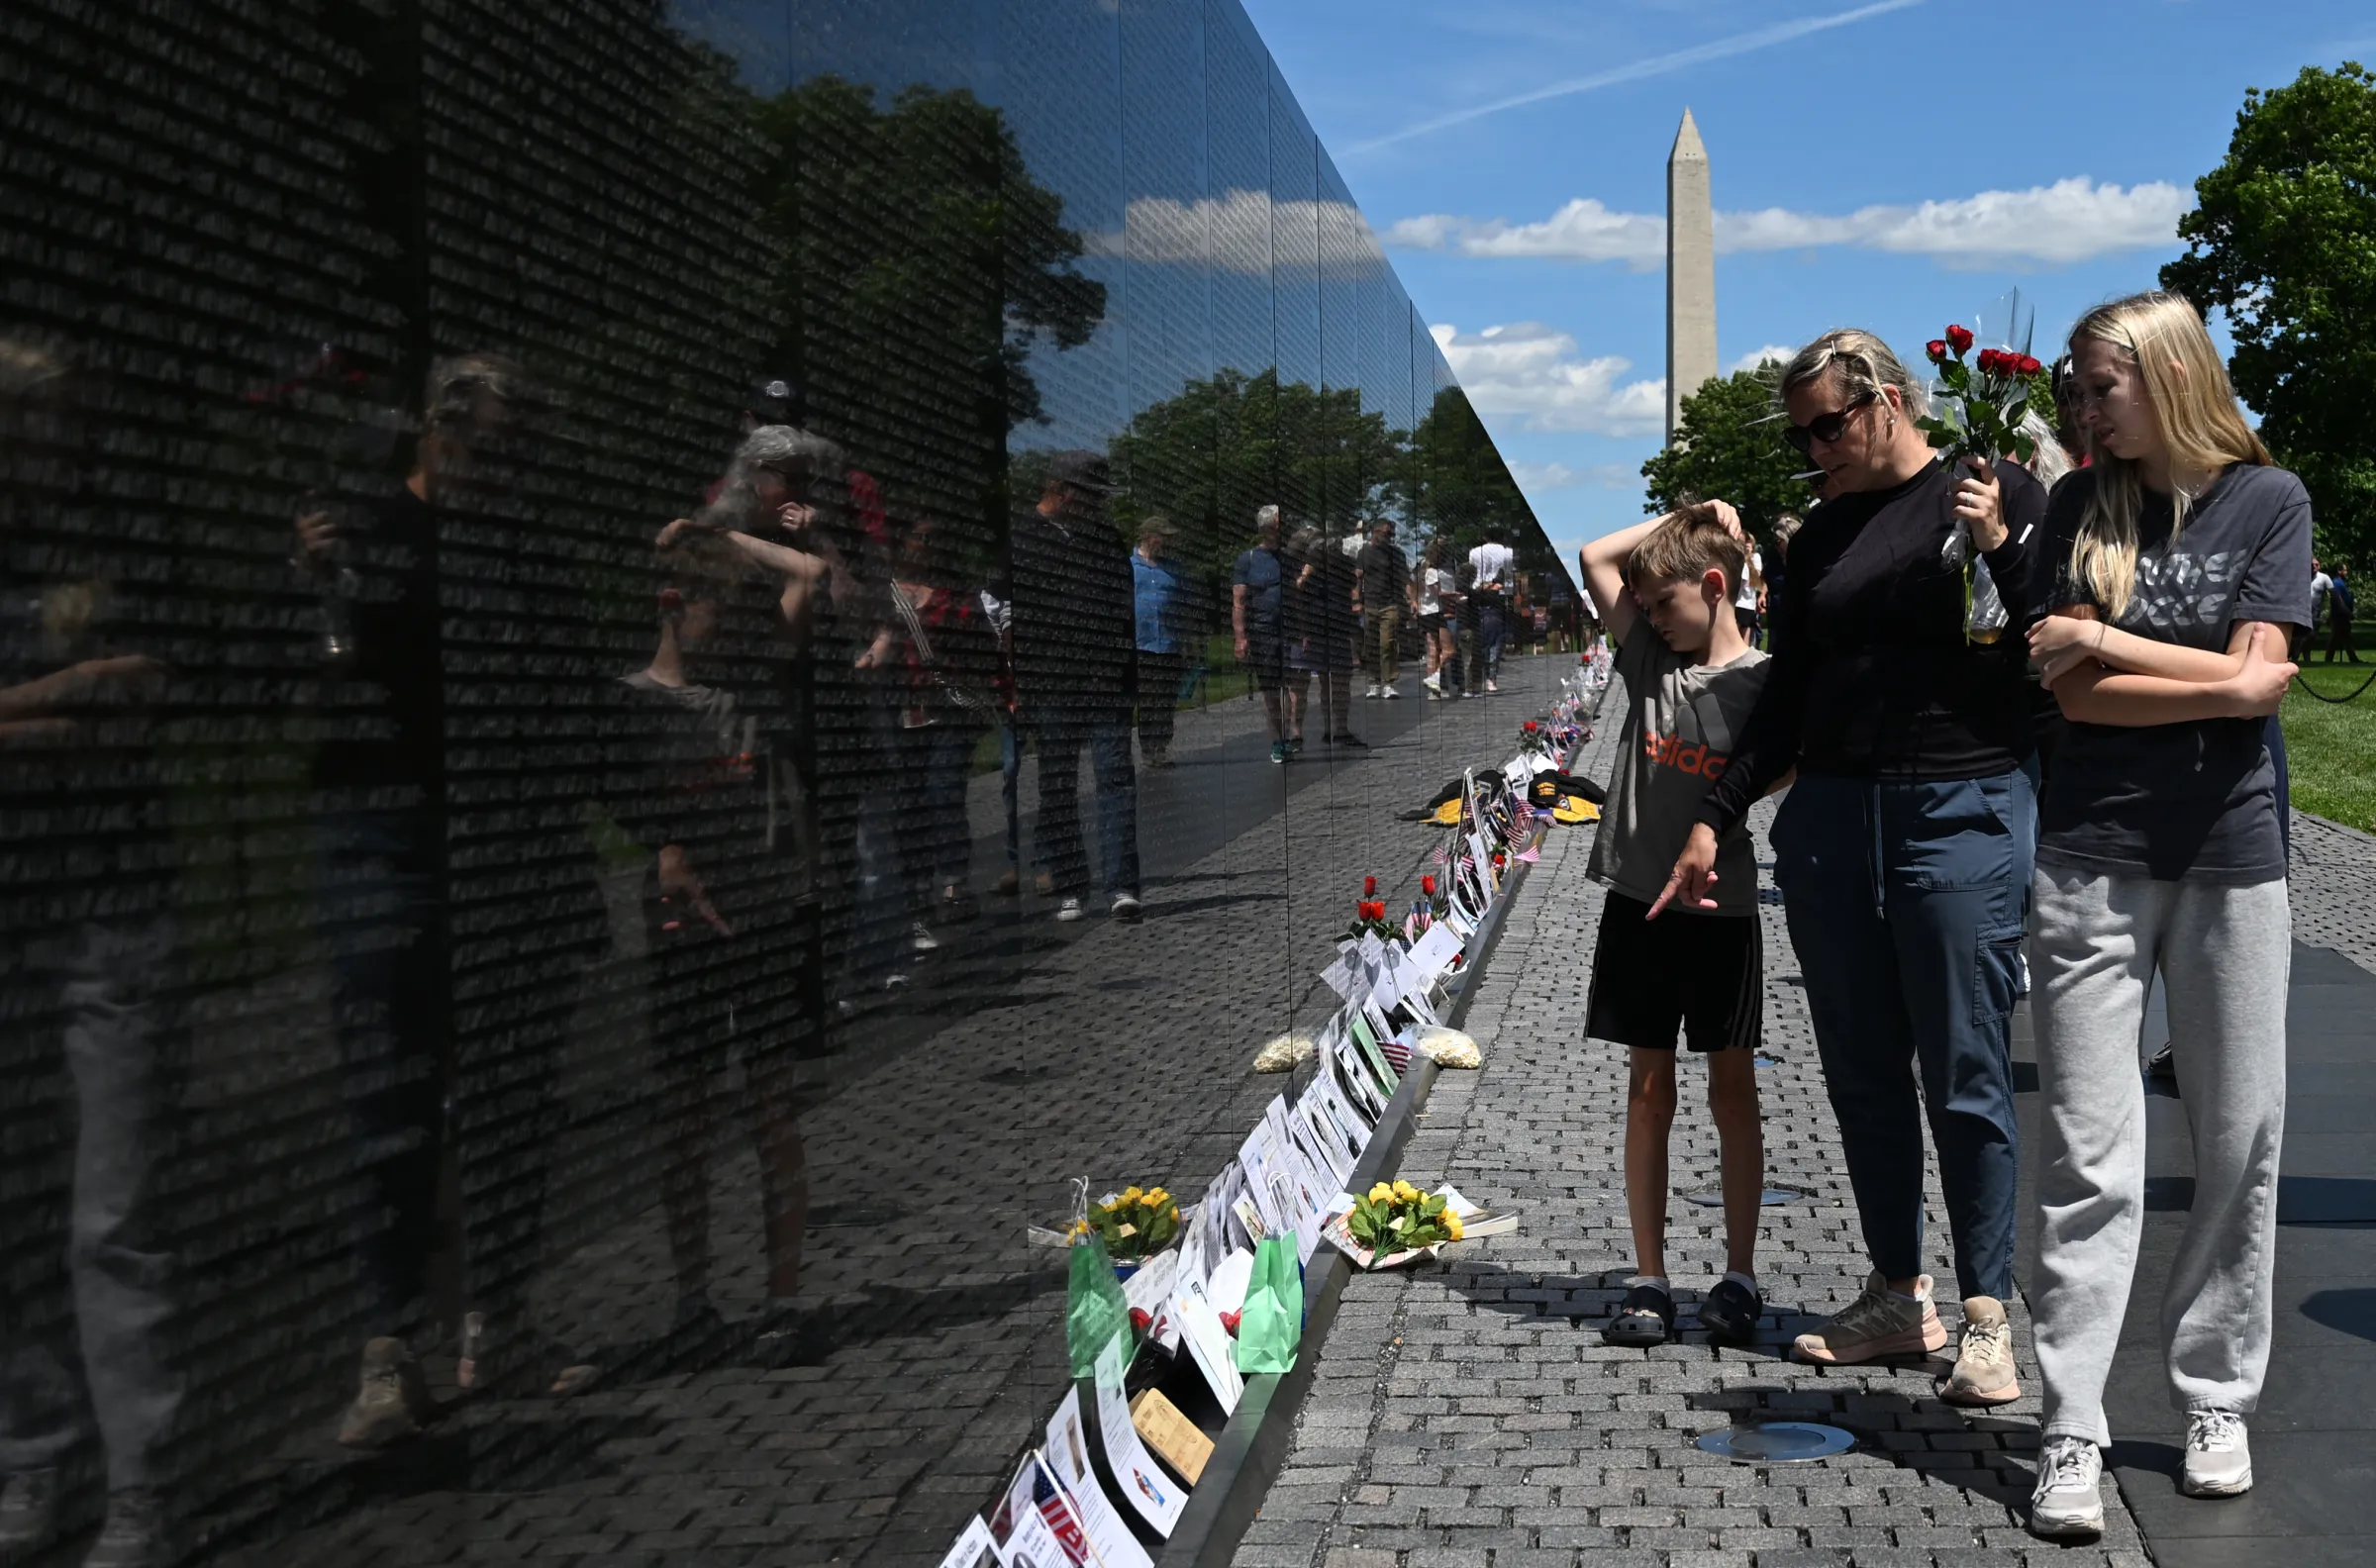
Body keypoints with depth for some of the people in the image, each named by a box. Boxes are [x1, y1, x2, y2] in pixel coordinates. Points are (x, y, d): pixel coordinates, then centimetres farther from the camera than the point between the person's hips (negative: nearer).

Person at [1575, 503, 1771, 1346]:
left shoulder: (1763, 682, -4)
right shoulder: (1651, 659, 6)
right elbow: (1597, 557, 6)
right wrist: (1687, 517, 4)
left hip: (1721, 910, -3)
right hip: (1639, 904, 3)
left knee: (1732, 1094, 6)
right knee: (1648, 1093, 6)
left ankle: (1739, 1278, 15)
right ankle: (1649, 1282, 12)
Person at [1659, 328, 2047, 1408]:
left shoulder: (1998, 496, 1)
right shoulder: (1821, 536, 16)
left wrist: (2000, 545, -17)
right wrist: (1716, 815, 14)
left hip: (1963, 813, -5)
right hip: (1829, 821, 6)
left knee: (1966, 1078, -4)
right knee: (1862, 1077, 9)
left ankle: (1988, 1315, 7)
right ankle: (1898, 1298, 21)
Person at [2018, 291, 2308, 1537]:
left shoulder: (2266, 498, 2)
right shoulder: (2081, 507, 5)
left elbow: (2261, 684, -9)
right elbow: (2073, 693, -3)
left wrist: (2100, 644, -9)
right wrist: (2215, 682, -9)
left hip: (2229, 855, 0)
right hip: (2093, 856, 0)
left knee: (2239, 1148, 7)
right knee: (2088, 1156, -3)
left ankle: (2215, 1401, 22)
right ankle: (2071, 1434, 1)